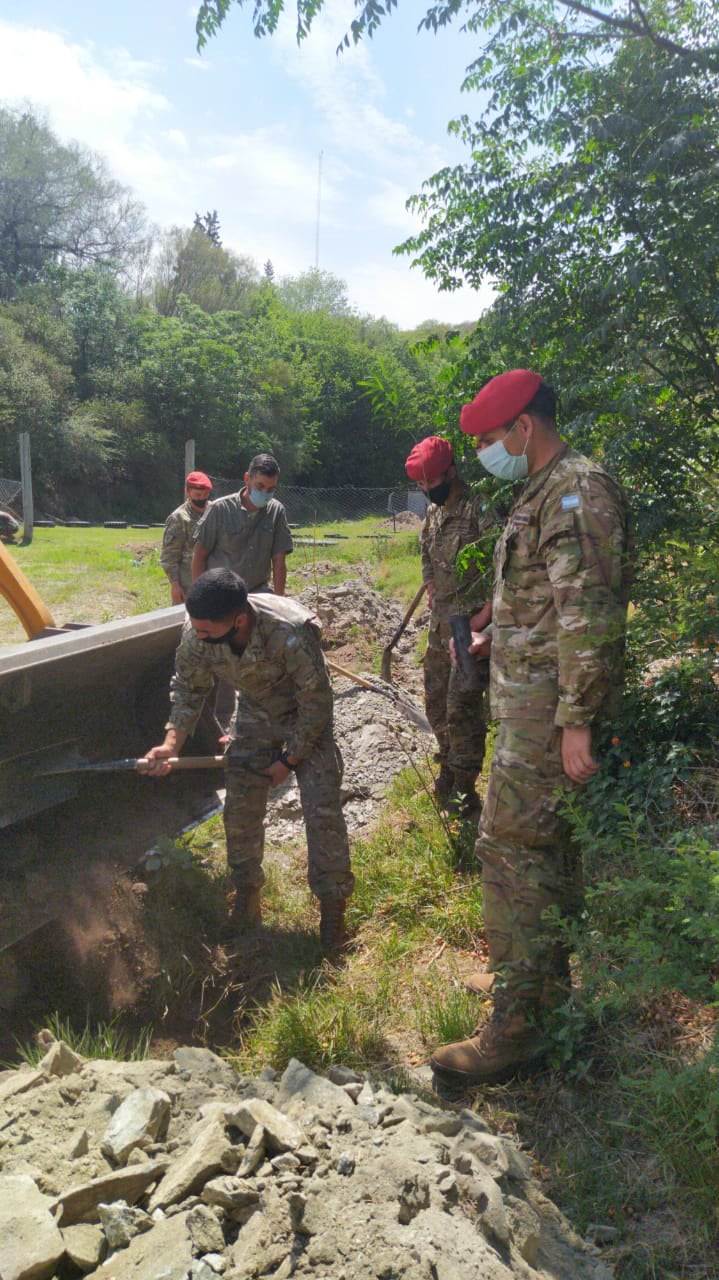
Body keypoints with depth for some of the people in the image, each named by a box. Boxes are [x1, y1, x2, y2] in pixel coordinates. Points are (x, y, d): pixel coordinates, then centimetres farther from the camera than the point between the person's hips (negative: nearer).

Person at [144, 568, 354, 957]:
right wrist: (171, 743, -20)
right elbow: (188, 687, -7)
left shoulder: (291, 633, -40)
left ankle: (332, 906, 5)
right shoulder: (197, 633, -26)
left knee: (322, 808, -10)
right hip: (255, 713, 4)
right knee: (240, 808, 2)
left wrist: (289, 759, -18)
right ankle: (246, 895, 22)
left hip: (306, 716, -4)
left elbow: (317, 702, -25)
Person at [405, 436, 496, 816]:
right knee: (436, 699, 17)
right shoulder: (433, 512, 12)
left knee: (462, 706, -8)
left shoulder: (479, 509, -15)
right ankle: (449, 767, 34)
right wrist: (432, 590, 13)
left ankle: (465, 789, 4)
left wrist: (480, 617, -22)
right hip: (440, 625, 9)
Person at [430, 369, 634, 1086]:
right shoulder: (542, 493, 16)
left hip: (549, 708, -10)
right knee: (546, 844, 18)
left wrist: (578, 722, -25)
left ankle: (514, 1031, 0)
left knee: (509, 847, -9)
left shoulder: (579, 491, -16)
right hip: (529, 701, 10)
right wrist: (496, 634, 27)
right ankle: (546, 980, 33)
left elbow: (591, 615, -23)